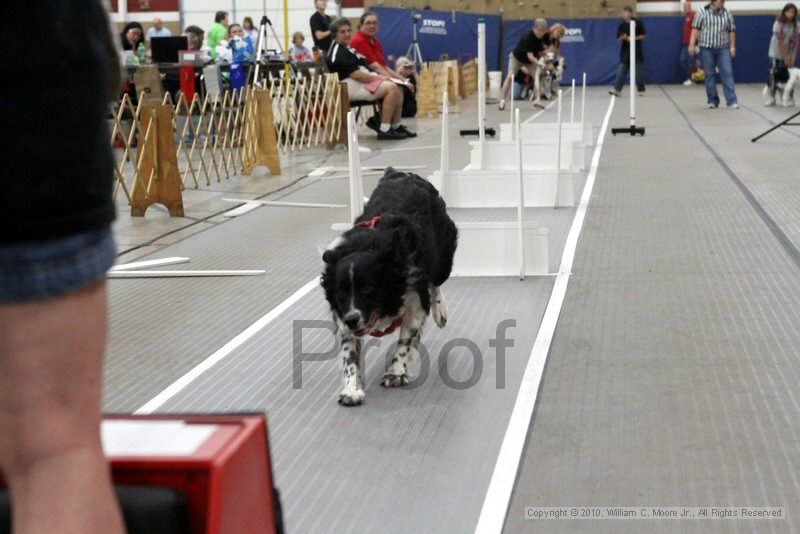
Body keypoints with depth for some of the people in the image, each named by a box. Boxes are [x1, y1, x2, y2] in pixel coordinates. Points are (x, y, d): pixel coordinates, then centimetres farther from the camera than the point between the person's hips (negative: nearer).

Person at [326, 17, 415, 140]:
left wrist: (378, 76, 5)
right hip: (352, 88, -11)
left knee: (397, 89, 0)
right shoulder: (338, 54, -14)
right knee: (390, 88, -22)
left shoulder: (346, 49, 20)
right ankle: (384, 130, -23)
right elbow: (356, 75, -20)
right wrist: (378, 78, -11)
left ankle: (396, 126, 1)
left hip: (364, 81, 11)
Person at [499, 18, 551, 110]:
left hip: (531, 60, 5)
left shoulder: (544, 35, -20)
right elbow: (530, 56, -44)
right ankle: (502, 100, -7)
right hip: (517, 57, -5)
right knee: (510, 77, -16)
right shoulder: (528, 37, -38)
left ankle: (537, 100, -6)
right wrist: (539, 63, -60)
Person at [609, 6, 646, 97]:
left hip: (637, 52, -3)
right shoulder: (622, 25, 7)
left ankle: (641, 90, 12)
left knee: (639, 72, 1)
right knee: (621, 71, -4)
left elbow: (644, 36, -2)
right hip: (625, 53, 3)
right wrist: (623, 37, -17)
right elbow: (619, 39, 6)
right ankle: (617, 90, -7)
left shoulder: (638, 23, -2)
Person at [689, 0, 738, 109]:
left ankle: (732, 101, -8)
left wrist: (732, 47, 6)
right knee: (709, 75, 3)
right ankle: (712, 101, 12)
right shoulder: (702, 12, 0)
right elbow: (695, 29, -3)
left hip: (723, 49, 1)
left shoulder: (727, 14, 6)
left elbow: (731, 31, 10)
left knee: (727, 73, -7)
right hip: (707, 48, -1)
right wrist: (692, 45, -10)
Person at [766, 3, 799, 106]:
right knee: (774, 75, -8)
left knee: (789, 75, -1)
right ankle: (771, 98, -3)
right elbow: (781, 42, -19)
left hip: (788, 54, 3)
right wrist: (785, 57, -21)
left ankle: (788, 99, 5)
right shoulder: (778, 24, -17)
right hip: (776, 54, -3)